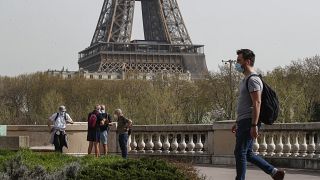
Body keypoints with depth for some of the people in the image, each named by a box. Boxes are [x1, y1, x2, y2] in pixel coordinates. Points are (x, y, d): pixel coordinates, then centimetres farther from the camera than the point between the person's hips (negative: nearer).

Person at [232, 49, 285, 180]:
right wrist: (237, 123, 25)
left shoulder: (253, 80, -12)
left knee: (240, 152, -8)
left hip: (249, 122, -10)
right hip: (243, 122, 10)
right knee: (247, 154, 12)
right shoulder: (245, 79, 20)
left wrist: (254, 125, -25)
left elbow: (257, 103, -20)